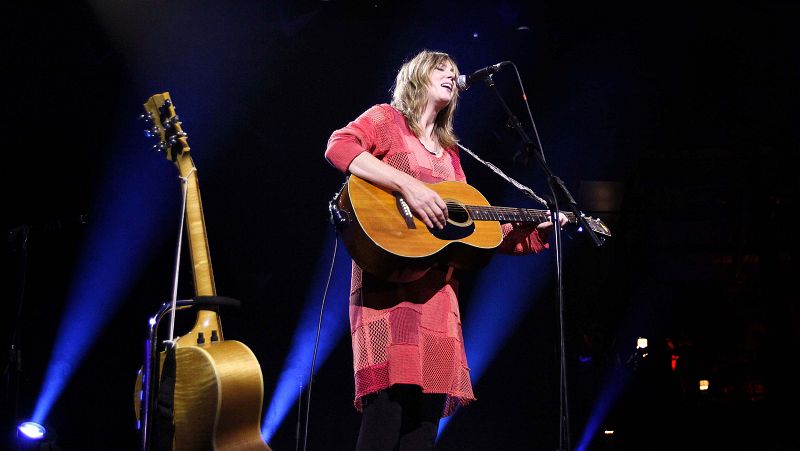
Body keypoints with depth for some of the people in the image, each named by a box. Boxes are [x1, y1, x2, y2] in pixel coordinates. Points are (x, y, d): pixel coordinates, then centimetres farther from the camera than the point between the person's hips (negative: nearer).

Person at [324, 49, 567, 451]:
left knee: (429, 406, -1)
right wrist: (408, 184, -22)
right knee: (393, 390, -22)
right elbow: (339, 147, -14)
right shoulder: (387, 118, 8)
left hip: (439, 286, 7)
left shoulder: (448, 151, 26)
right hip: (391, 279, -7)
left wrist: (535, 227, 14)